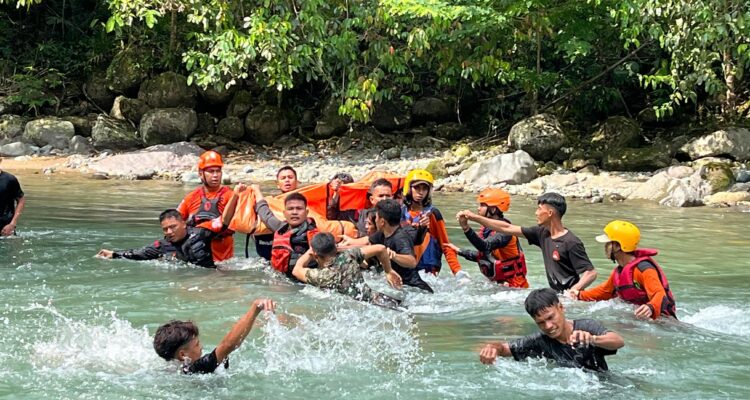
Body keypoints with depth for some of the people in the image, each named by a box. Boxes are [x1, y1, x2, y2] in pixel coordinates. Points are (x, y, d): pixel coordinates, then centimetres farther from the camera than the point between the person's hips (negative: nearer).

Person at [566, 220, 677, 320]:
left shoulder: (644, 268, -19)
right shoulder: (619, 271, 11)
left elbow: (660, 295, -30)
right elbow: (605, 290, 32)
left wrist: (651, 308, -51)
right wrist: (580, 295, 33)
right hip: (633, 316, 9)